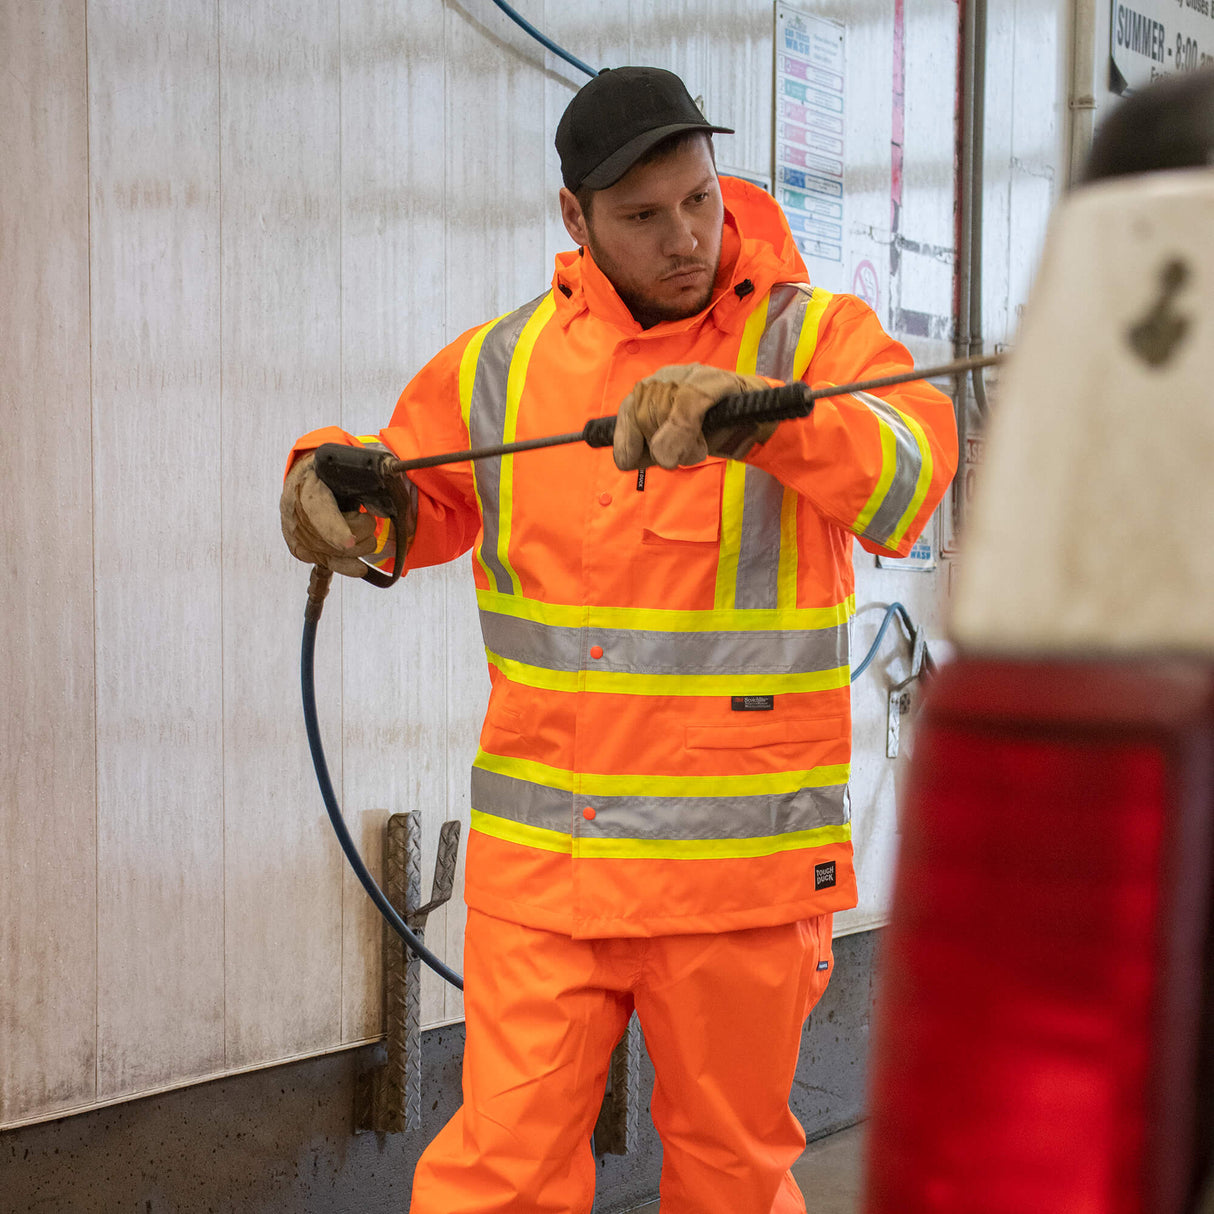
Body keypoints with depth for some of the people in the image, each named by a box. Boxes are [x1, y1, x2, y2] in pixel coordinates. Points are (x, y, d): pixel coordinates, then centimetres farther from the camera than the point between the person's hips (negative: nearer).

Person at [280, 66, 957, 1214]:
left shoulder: (812, 337, -4)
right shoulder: (502, 361, 6)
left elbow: (907, 474, -24)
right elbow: (425, 497, 22)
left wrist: (754, 412, -42)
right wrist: (342, 490, -1)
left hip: (740, 861, -1)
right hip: (540, 858, 2)